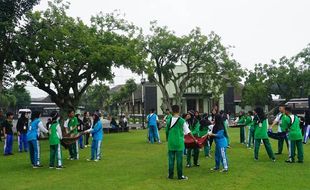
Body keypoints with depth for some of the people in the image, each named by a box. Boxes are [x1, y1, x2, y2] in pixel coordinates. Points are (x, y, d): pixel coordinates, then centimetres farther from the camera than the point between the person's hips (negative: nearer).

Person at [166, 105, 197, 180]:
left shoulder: (169, 120, -1)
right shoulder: (182, 121, -10)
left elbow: (167, 131, 7)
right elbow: (188, 132, -7)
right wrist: (195, 139, 3)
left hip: (171, 142, 3)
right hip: (179, 142, -3)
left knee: (171, 158, 11)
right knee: (179, 159, 4)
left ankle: (170, 175, 17)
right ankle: (180, 176, 11)